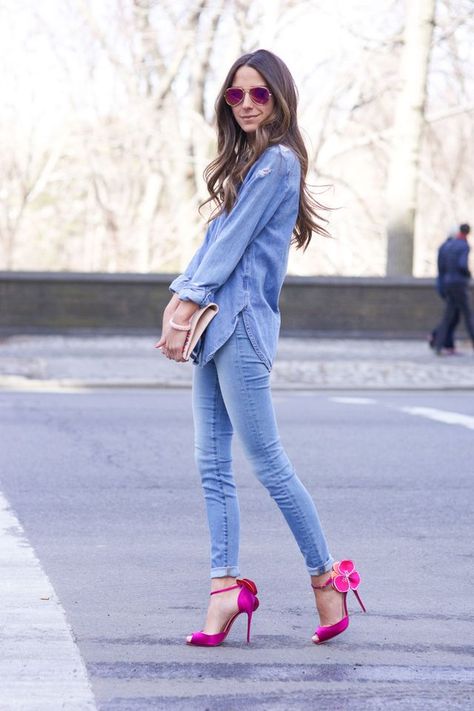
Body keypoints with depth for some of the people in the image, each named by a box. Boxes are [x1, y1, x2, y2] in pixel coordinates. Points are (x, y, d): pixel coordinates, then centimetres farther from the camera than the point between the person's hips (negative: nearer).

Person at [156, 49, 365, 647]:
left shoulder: (279, 161, -8)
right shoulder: (247, 161, 21)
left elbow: (235, 239, -13)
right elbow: (216, 237, 16)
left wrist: (188, 310, -13)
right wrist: (180, 297, 2)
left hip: (242, 323, -9)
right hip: (216, 324, 9)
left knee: (266, 460, -5)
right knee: (212, 464, 4)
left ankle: (326, 575, 7)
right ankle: (227, 587, 5)